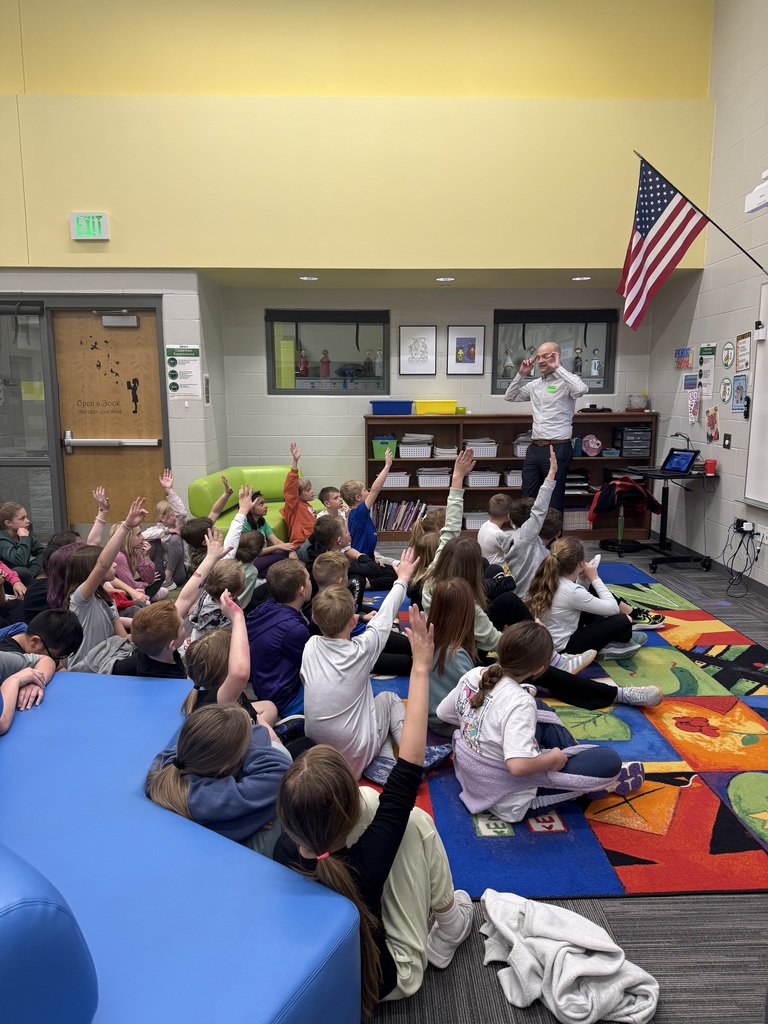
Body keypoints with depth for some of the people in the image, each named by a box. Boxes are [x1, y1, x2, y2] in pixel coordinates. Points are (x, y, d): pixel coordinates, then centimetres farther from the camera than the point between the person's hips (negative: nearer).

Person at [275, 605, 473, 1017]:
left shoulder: (283, 852, -28)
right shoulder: (365, 865, -39)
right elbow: (407, 772, -33)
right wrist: (420, 668, -29)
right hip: (383, 982, -4)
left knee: (369, 801, 1)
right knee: (416, 821, -9)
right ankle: (448, 921, 16)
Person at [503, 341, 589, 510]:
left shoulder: (566, 382, -6)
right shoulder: (535, 384, 14)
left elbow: (582, 389, -28)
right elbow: (510, 397, 22)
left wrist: (558, 368, -18)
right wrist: (521, 374, 9)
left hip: (558, 449, -7)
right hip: (534, 448, 7)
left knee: (553, 501, 3)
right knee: (527, 499, 12)